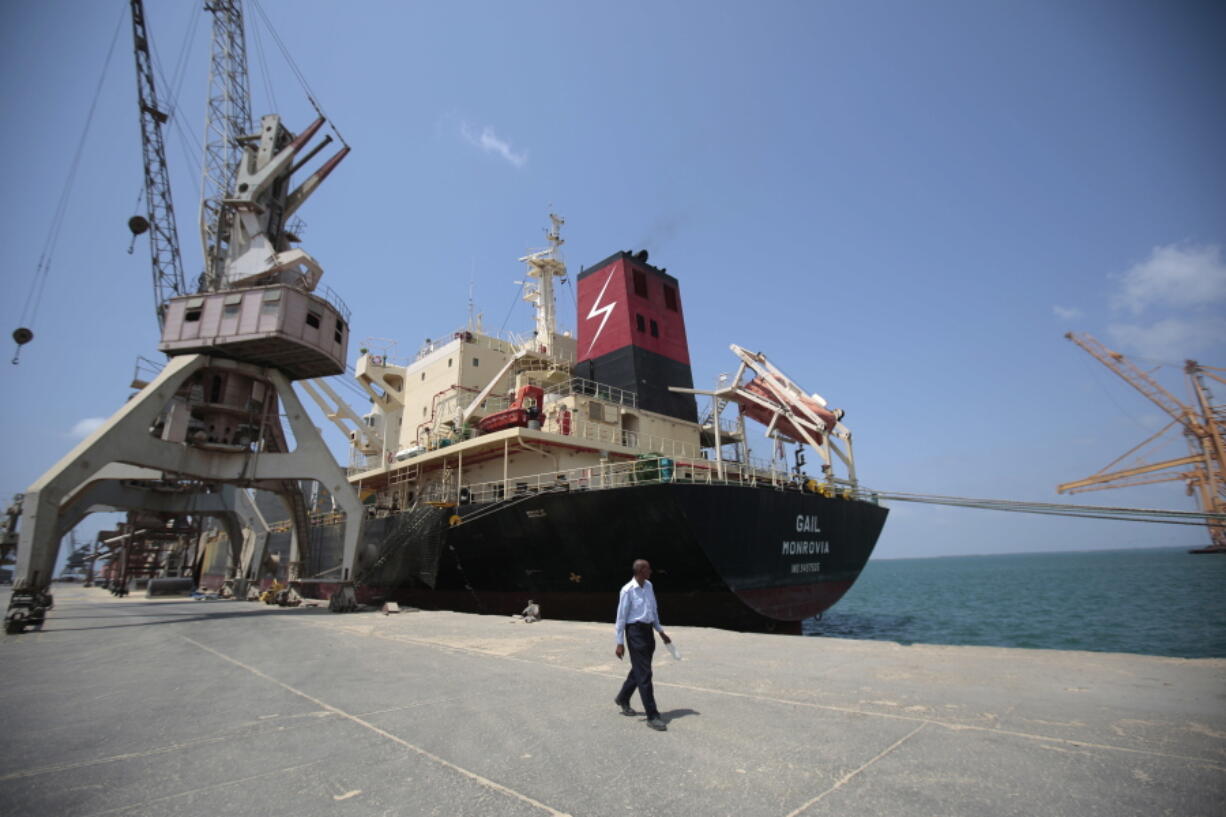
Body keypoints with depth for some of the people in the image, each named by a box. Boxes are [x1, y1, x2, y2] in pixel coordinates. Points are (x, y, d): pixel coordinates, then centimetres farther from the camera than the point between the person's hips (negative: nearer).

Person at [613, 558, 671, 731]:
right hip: (635, 631, -8)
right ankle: (652, 716, 3)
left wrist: (660, 631, 19)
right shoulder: (628, 590, -16)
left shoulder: (648, 586, 6)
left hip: (648, 630, 8)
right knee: (644, 674, -4)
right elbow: (621, 617, -12)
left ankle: (622, 699, 41)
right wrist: (620, 643, -11)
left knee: (639, 670, 20)